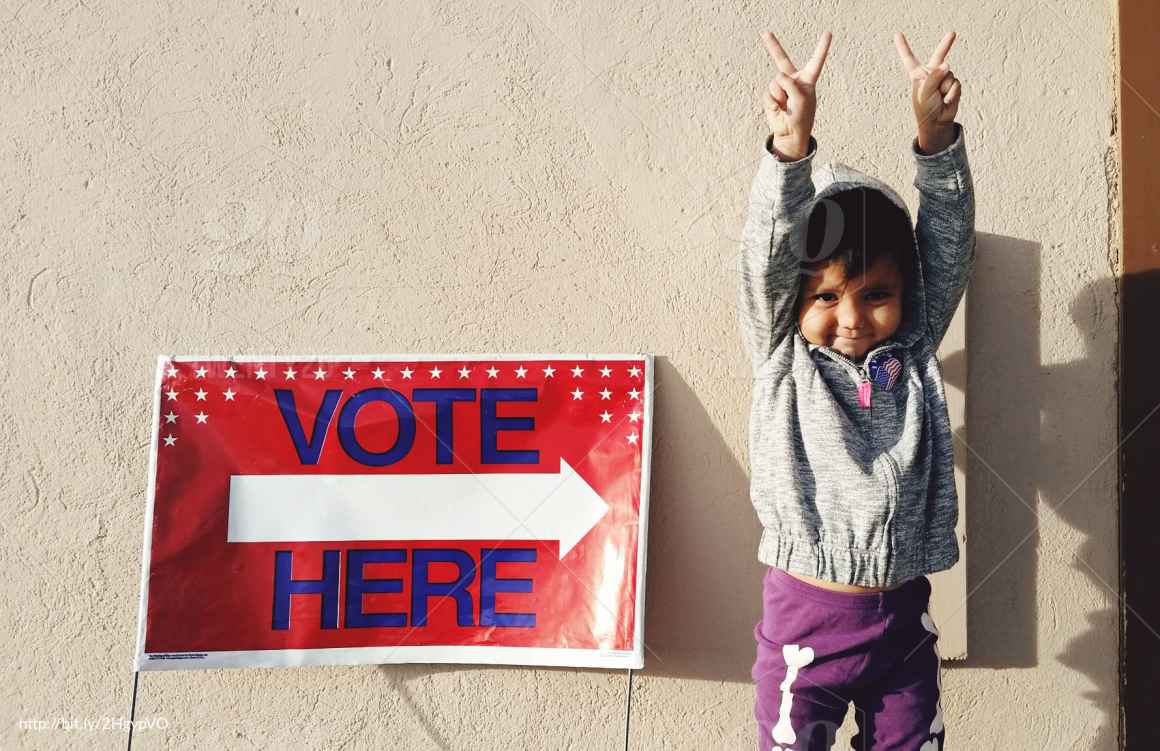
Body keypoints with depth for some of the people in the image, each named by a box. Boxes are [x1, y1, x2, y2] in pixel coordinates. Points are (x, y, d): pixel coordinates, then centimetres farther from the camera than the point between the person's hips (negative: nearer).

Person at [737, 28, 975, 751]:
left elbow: (950, 246, -7)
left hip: (904, 616, 3)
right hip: (805, 616, -2)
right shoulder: (783, 358, -3)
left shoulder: (914, 356, 3)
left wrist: (937, 139, -24)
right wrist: (791, 146, -35)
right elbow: (768, 255, -18)